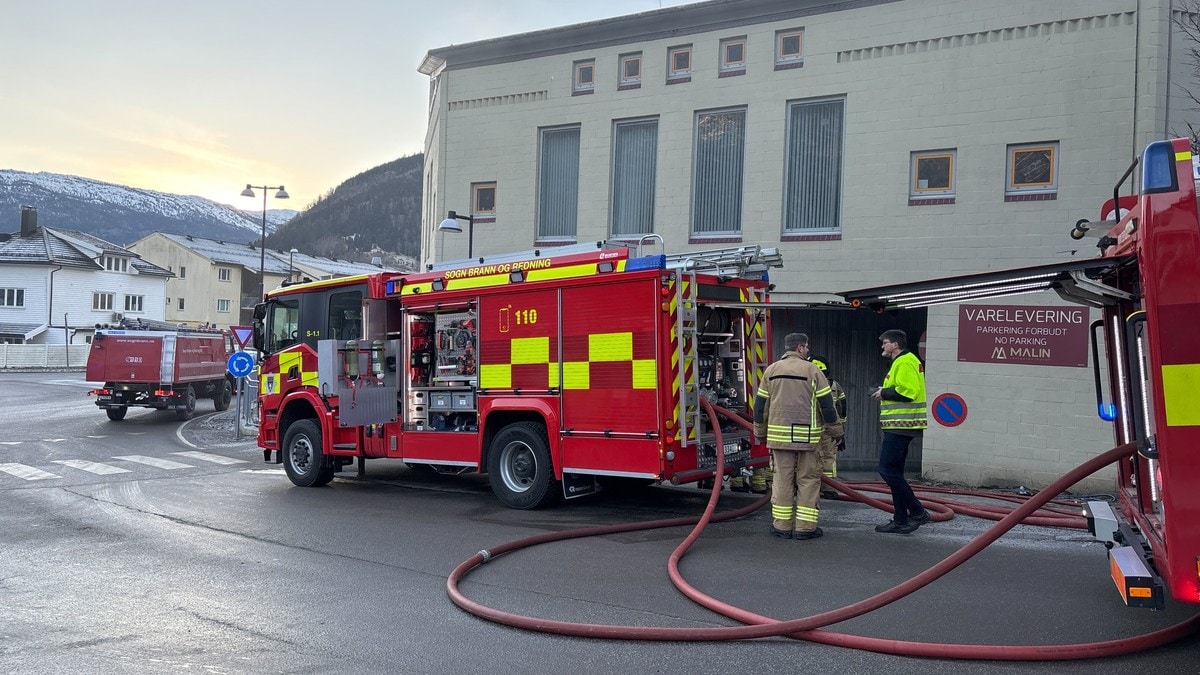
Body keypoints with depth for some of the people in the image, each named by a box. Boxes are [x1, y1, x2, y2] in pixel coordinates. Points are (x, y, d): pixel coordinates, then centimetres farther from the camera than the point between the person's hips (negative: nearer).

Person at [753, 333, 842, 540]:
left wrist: (760, 432, 21)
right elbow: (827, 404, -1)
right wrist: (836, 431, 9)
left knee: (782, 479, 7)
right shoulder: (812, 370, -2)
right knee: (808, 480, 5)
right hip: (807, 436, -3)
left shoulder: (771, 370, 8)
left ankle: (781, 526, 9)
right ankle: (805, 527, 5)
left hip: (779, 435, 3)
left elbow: (760, 405, 10)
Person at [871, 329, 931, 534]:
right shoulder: (901, 362, 22)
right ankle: (900, 521, 15)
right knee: (894, 472, 12)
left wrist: (884, 392, -11)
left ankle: (917, 512, -5)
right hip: (899, 426, 11)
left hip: (901, 426, -11)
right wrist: (884, 393, 11)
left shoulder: (905, 362, -12)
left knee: (887, 470, -11)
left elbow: (907, 391, -24)